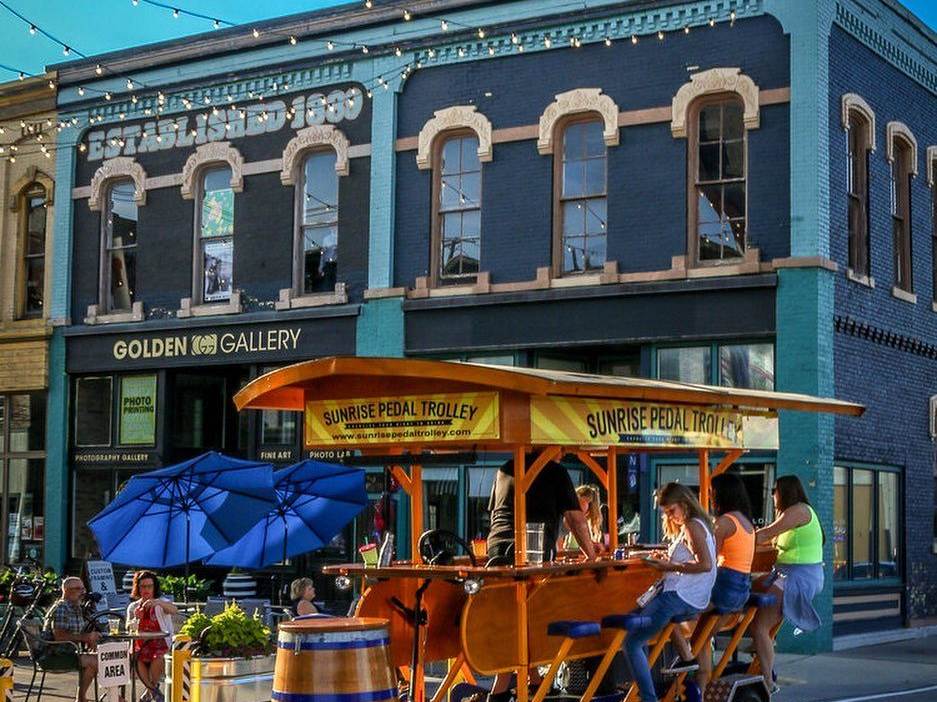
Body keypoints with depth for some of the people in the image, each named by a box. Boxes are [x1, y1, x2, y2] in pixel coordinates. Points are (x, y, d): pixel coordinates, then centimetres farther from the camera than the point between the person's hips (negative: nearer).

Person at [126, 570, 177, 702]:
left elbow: (175, 611, -19)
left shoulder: (161, 604, 4)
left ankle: (151, 688, -3)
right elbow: (128, 628, 2)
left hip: (160, 644, -2)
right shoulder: (133, 607, 12)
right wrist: (136, 619, -20)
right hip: (140, 645, 2)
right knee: (136, 659, -29)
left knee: (157, 659, -33)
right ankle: (154, 691, -6)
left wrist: (158, 603, -37)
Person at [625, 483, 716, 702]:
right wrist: (668, 561, 11)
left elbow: (705, 564, -20)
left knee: (632, 642, -10)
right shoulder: (702, 524, 21)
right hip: (695, 602, 11)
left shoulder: (692, 526, -9)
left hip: (678, 595, -11)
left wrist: (671, 567, -15)